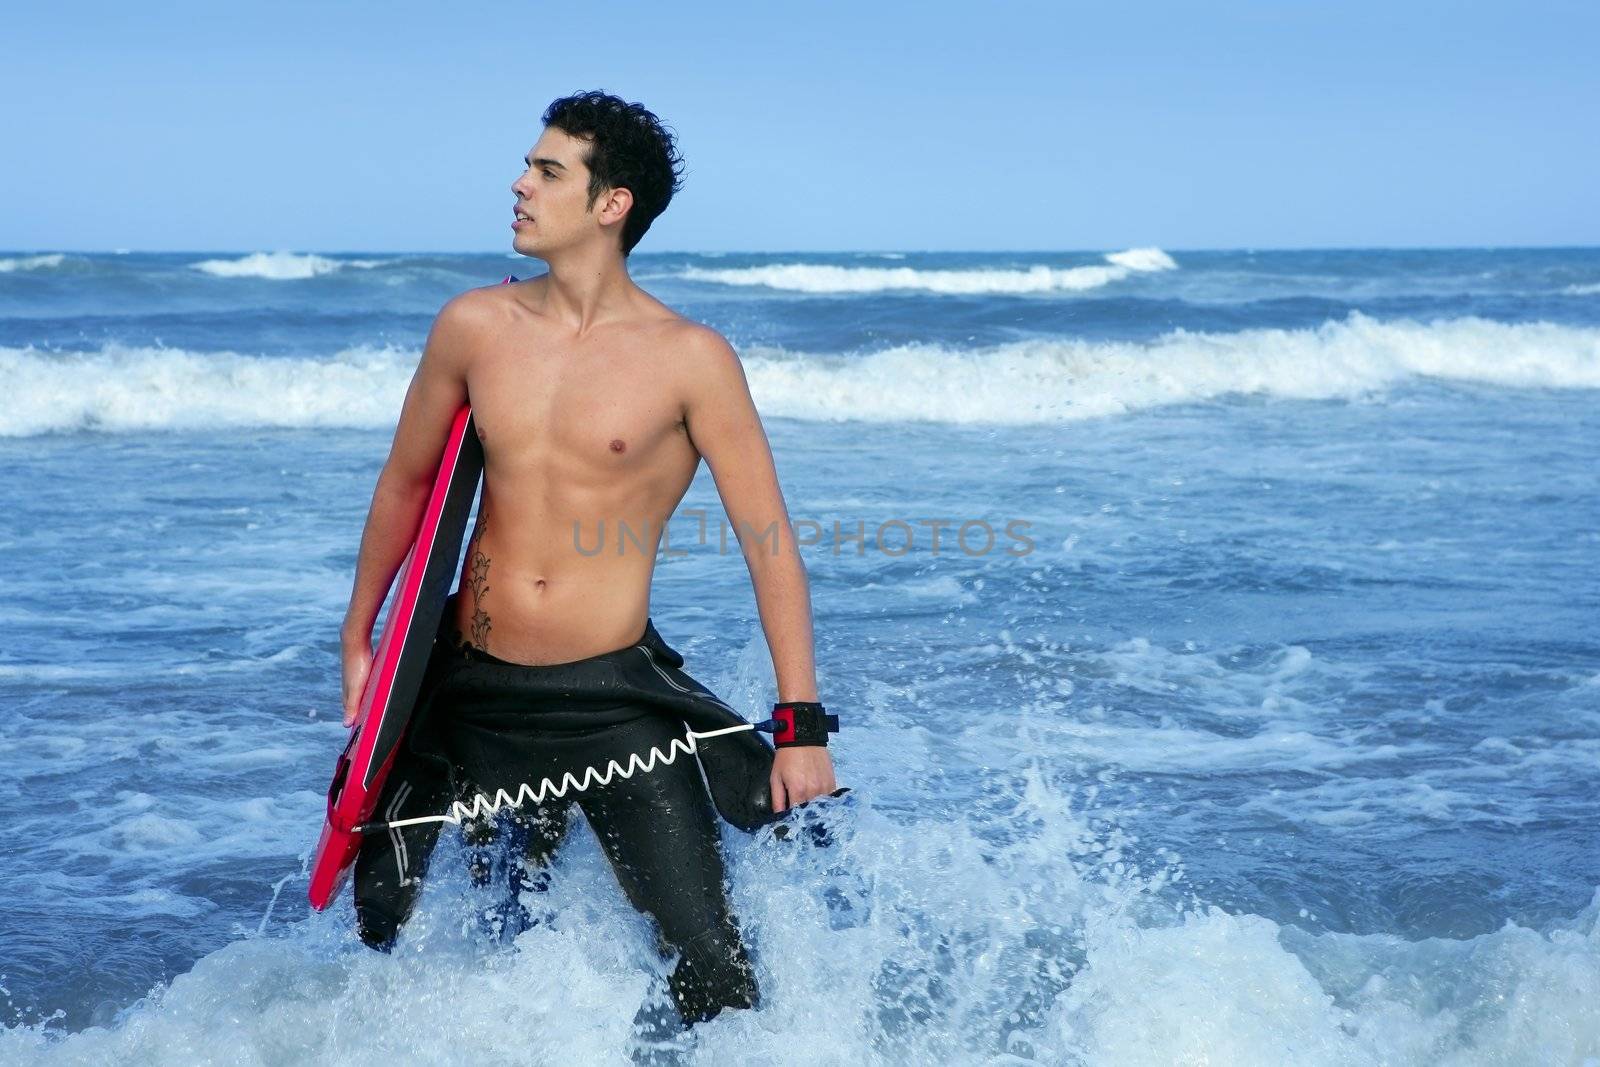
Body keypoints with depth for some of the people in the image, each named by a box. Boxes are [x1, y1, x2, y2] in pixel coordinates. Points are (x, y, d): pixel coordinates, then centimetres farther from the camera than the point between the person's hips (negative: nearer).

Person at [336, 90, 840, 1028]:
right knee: (381, 917, 11)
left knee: (710, 968, -8)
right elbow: (407, 481, 15)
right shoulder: (476, 327, 1)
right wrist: (359, 642, 19)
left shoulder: (689, 358, -10)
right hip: (466, 686, 4)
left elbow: (769, 541, -8)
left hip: (612, 698, -4)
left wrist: (802, 724, -11)